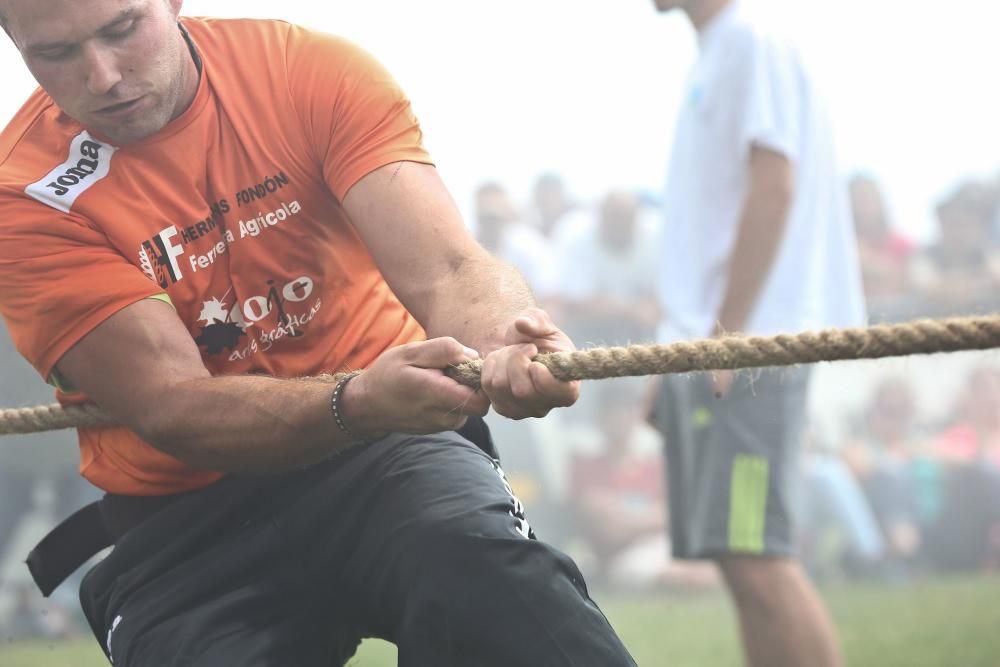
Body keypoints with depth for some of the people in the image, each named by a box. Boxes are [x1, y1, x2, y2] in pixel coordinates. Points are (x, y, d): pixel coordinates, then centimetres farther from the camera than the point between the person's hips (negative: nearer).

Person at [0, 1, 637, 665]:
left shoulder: (315, 70, -5)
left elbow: (444, 270, -17)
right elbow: (173, 411, -18)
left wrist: (501, 340, -42)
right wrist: (358, 402, -37)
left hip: (386, 446, -1)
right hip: (184, 521, 1)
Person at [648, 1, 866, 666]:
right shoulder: (711, 58, 20)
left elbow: (773, 188, -16)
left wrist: (727, 333, -19)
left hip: (748, 346, -9)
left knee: (755, 559, -16)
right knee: (748, 562, 6)